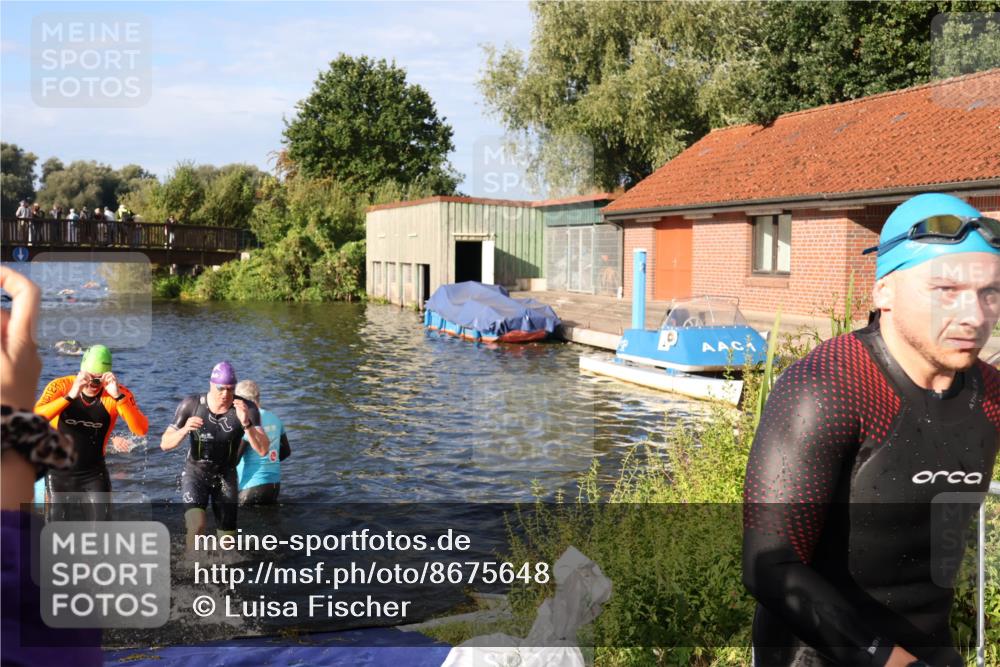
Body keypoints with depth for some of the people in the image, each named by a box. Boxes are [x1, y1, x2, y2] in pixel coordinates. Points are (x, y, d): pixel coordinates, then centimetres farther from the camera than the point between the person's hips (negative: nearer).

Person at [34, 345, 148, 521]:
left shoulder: (118, 393, -14)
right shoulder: (60, 387, -14)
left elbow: (141, 430, -26)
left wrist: (118, 396, -37)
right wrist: (70, 396, -41)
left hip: (94, 475, 0)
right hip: (58, 473, 0)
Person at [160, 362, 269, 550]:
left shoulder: (247, 408, -21)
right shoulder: (191, 404, -20)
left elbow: (263, 450, -27)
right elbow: (165, 444, -15)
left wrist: (246, 423, -42)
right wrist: (185, 430, -36)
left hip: (226, 477, 2)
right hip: (195, 473, -1)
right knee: (197, 525, -27)